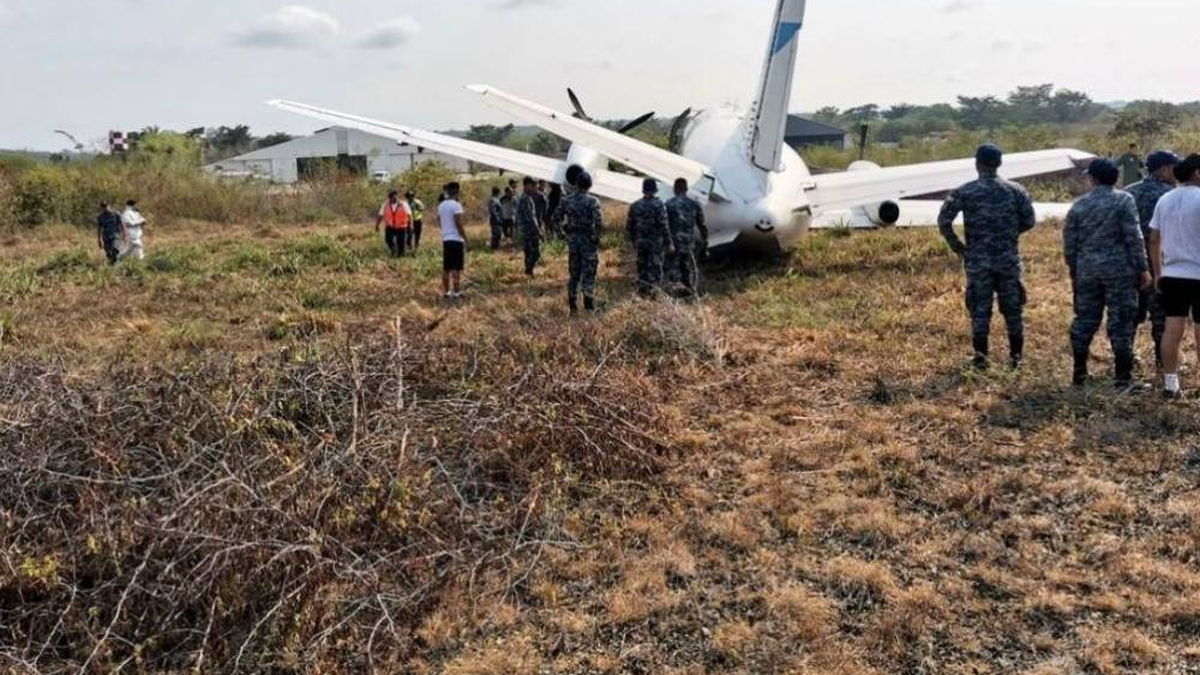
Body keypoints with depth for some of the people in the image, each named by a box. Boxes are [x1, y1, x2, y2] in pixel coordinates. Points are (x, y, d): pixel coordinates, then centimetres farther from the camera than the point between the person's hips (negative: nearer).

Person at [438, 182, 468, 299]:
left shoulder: (441, 205, 11)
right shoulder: (456, 205, -13)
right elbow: (459, 224, -16)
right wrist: (465, 238, -11)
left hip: (445, 239, 8)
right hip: (456, 239, -8)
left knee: (446, 267, 10)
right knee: (457, 267, -5)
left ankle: (446, 291, 14)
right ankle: (456, 292, -7)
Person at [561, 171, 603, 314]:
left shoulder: (567, 201, 2)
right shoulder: (592, 201, -12)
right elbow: (599, 222, -18)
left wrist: (567, 233, 14)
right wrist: (596, 237, -4)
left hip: (572, 241, 4)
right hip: (588, 242, -4)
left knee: (574, 275, 12)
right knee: (588, 276, 1)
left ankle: (573, 308, 15)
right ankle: (589, 308, 1)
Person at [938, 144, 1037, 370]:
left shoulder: (965, 192, -6)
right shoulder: (1015, 190, 0)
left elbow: (943, 221, -10)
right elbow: (1029, 221, 4)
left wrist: (957, 246, 1)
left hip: (978, 260, -1)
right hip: (1008, 259, 2)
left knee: (980, 310, 5)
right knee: (1013, 308, 11)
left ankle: (981, 357, 7)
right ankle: (1016, 356, 17)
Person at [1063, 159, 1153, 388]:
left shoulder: (1079, 206, 4)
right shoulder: (1123, 200, -5)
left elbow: (1069, 244, 7)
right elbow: (1134, 238, -11)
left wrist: (1074, 274, 18)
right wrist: (1143, 268, -4)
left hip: (1087, 271, 3)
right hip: (1119, 270, -3)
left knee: (1085, 319, 12)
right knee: (1121, 322, 2)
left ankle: (1080, 372, 18)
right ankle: (1123, 376, 5)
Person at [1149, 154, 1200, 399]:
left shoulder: (1165, 200, 9)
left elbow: (1153, 240, 10)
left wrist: (1157, 272, 16)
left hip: (1172, 274, 5)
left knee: (1173, 329, 6)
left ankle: (1170, 383, 8)